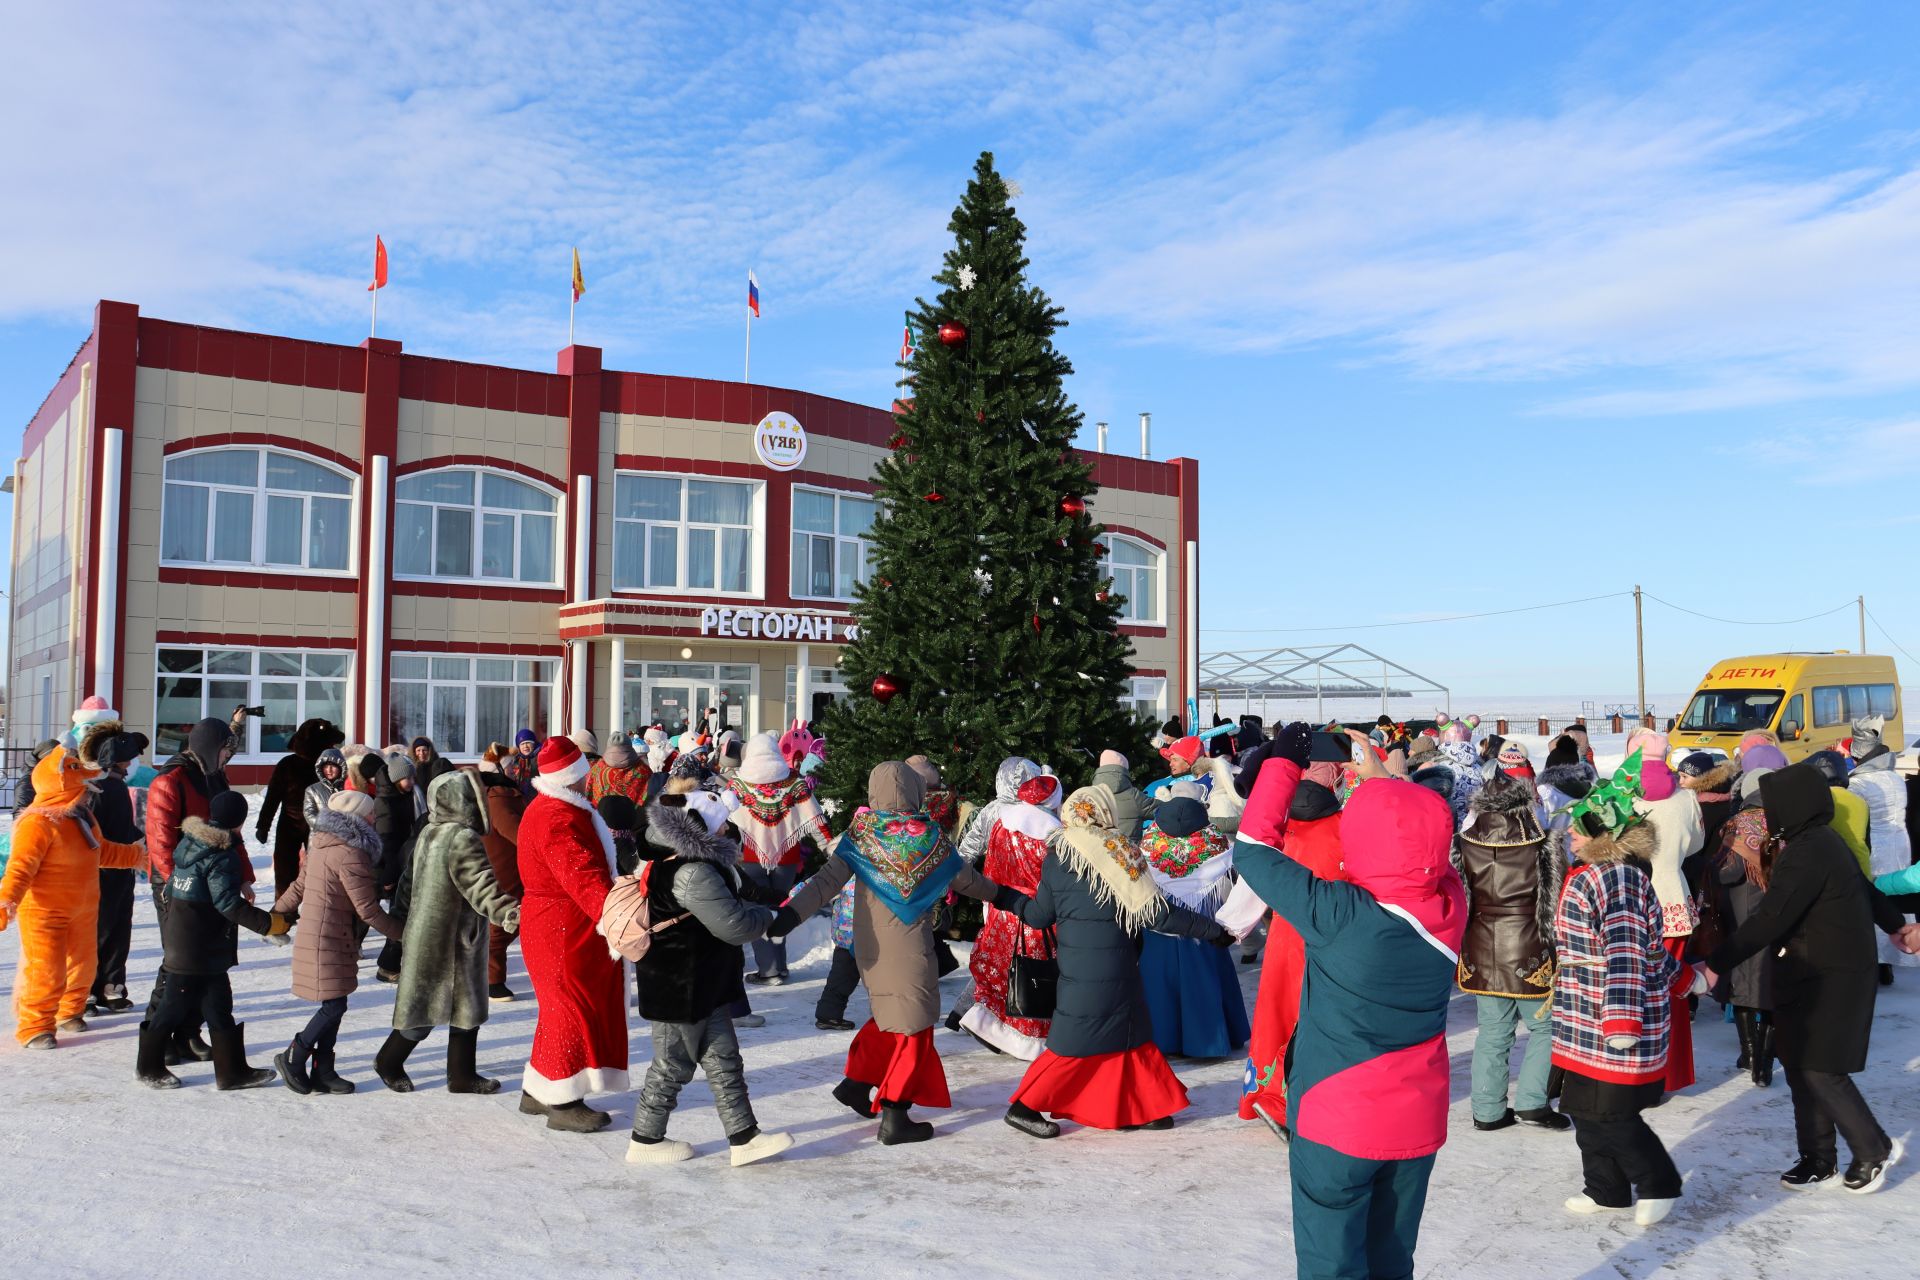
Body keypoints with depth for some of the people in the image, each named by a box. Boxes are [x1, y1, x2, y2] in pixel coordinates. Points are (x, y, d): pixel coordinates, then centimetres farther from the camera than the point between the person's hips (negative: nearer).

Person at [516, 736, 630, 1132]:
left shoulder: (551, 807, 13)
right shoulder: (558, 819, -24)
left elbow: (590, 865, 23)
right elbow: (584, 878, -36)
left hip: (558, 924, 11)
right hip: (563, 930, -11)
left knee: (563, 1008, 19)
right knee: (573, 1010, -1)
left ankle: (538, 1091, 29)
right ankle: (563, 1104, 9)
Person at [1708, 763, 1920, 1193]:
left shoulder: (1807, 853, -23)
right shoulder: (1822, 842, 10)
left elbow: (1768, 921, -27)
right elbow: (1864, 888, 26)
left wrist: (1716, 964, -25)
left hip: (1830, 980, -10)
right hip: (1813, 976, 10)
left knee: (1819, 1070, -3)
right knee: (1800, 1065, 11)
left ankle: (1874, 1149, 15)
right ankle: (1817, 1157, 20)